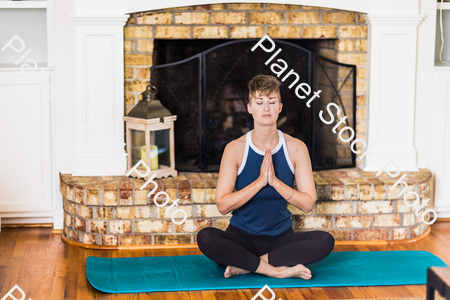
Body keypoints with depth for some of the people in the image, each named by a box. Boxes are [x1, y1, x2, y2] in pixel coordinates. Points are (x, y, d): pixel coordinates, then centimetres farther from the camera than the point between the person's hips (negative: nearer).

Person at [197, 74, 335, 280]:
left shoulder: (296, 148, -2)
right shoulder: (235, 149, -6)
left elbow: (308, 204, -7)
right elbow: (223, 205, -13)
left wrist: (275, 181, -21)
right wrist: (260, 181, -23)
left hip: (281, 237, 2)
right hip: (242, 236, -1)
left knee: (325, 241, -27)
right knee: (205, 238, -32)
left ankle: (247, 266, -21)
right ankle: (279, 270, -24)